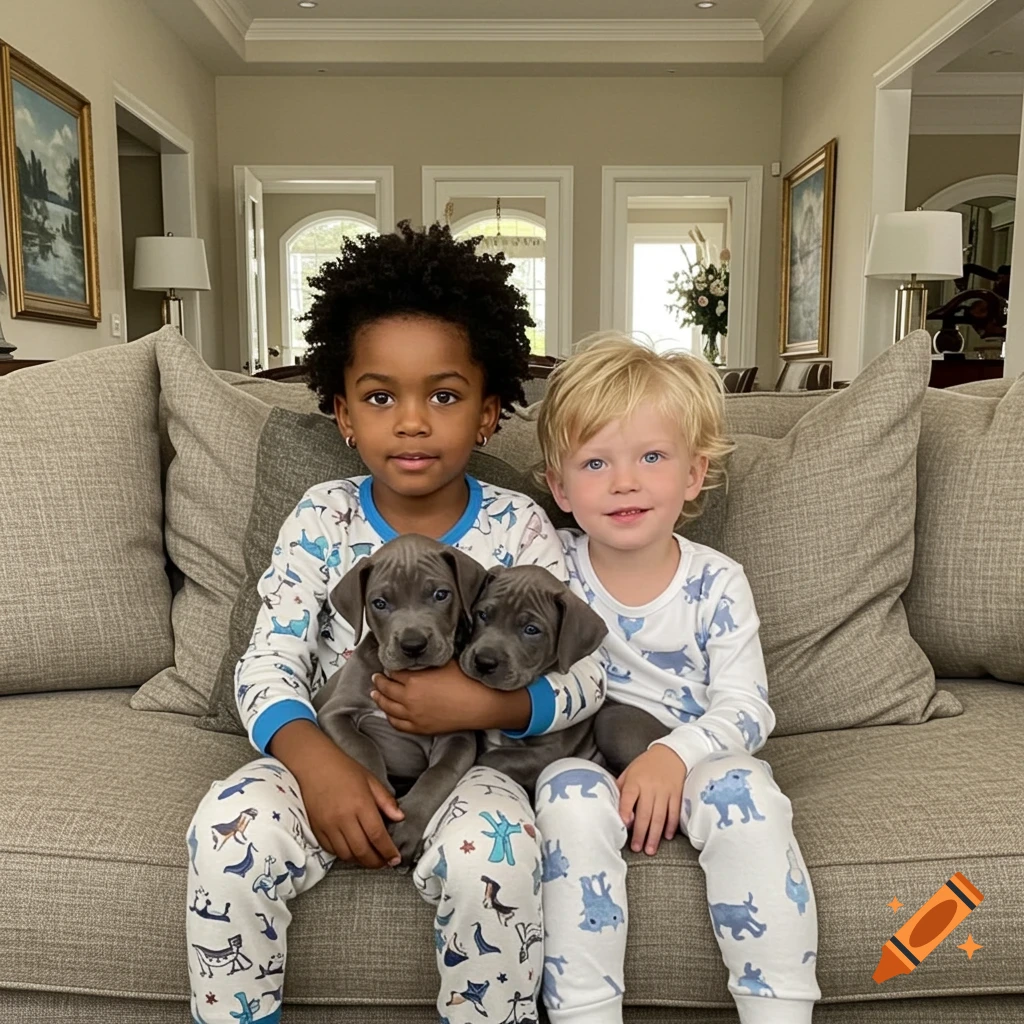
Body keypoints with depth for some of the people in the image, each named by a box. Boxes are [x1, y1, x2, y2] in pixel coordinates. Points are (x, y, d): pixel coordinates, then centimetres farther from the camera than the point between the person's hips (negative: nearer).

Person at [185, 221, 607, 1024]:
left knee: (495, 852, -32)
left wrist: (488, 704, -25)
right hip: (335, 756, 2)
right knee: (228, 829, -26)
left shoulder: (516, 526, -5)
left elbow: (587, 674, -5)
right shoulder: (323, 518, -2)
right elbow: (268, 665, -7)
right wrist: (312, 757, -27)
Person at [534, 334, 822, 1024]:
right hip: (586, 754, 0)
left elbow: (747, 709, -8)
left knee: (749, 795, -29)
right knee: (575, 798, -31)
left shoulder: (717, 583, -5)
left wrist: (676, 753, -25)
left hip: (699, 758, 1)